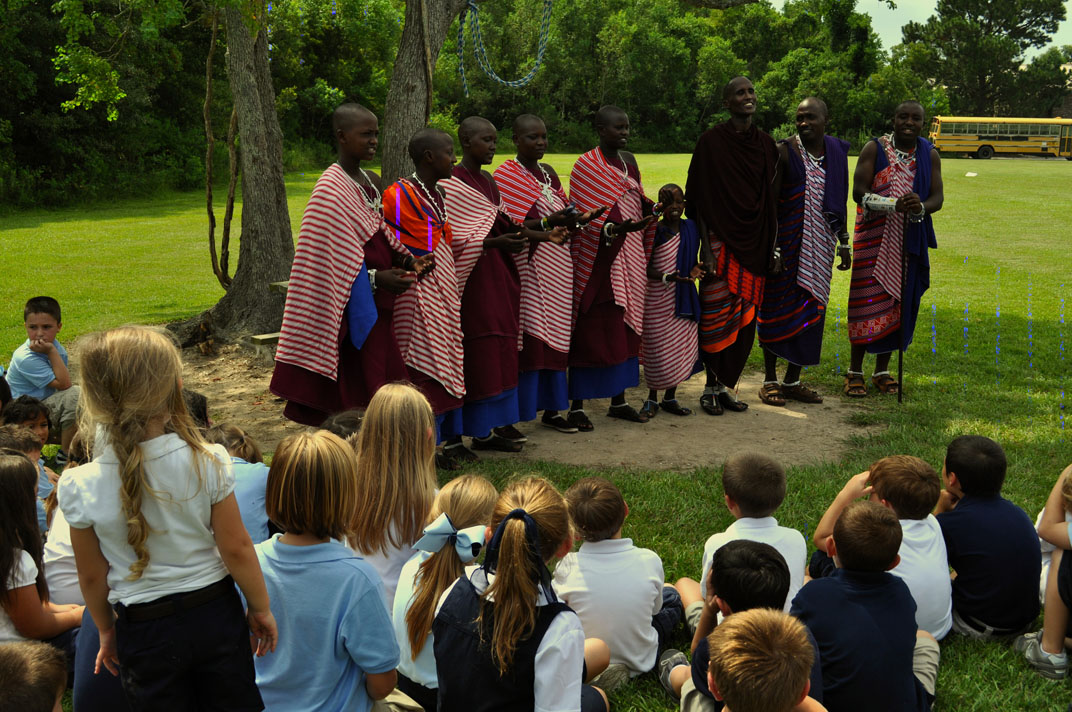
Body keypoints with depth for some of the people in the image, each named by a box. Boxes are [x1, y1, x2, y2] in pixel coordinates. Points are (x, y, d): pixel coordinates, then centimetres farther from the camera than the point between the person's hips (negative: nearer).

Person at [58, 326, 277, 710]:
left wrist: (107, 631, 12)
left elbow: (92, 576, -5)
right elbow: (237, 550, -12)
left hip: (145, 630, 0)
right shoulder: (209, 463, -20)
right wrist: (260, 608, 4)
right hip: (215, 616, 0)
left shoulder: (80, 488, -18)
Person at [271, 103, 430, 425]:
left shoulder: (371, 181, 12)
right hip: (352, 306, -8)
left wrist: (407, 261, 2)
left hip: (379, 304, 8)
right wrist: (375, 278, -24)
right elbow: (324, 256, -17)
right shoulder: (330, 189, -14)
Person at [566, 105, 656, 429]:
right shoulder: (585, 166, -8)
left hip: (629, 257, 7)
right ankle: (576, 406, 2)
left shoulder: (628, 161, 13)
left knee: (625, 327, 10)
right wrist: (615, 228, -30)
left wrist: (651, 210, 0)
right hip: (598, 260, -7)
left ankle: (618, 400, 19)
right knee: (591, 329, -5)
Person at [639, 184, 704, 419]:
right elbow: (646, 268, -11)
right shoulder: (655, 231, -9)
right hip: (657, 299, -5)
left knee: (682, 348, 8)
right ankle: (652, 399, 17)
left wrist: (694, 270, -7)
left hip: (682, 298, 5)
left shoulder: (690, 228, 6)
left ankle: (670, 398, 22)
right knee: (657, 350, 0)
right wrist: (667, 277, -26)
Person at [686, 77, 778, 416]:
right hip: (721, 240, -5)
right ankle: (711, 387, 11)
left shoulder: (766, 144, 10)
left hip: (754, 244, 5)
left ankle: (726, 385, 18)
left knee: (745, 318, 7)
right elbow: (700, 198, -7)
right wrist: (706, 249, -12)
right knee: (717, 315, -2)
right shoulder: (711, 141, -5)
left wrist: (772, 247, 8)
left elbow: (771, 200, 13)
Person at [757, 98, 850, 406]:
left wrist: (844, 243, 15)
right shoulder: (784, 152, -7)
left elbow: (839, 203, 16)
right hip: (787, 241, -4)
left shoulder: (838, 152, 8)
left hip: (820, 245, 5)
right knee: (777, 308, 0)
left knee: (810, 310, 6)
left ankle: (793, 380, 17)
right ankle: (770, 380, 12)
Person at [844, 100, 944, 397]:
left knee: (899, 302, 6)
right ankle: (855, 371, 5)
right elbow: (859, 192, -12)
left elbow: (937, 197, 0)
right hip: (874, 238, -3)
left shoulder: (929, 155, 7)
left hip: (910, 241, 3)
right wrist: (894, 205, -28)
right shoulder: (874, 149, -3)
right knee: (867, 300, -5)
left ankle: (882, 371, 18)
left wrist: (921, 208, -25)